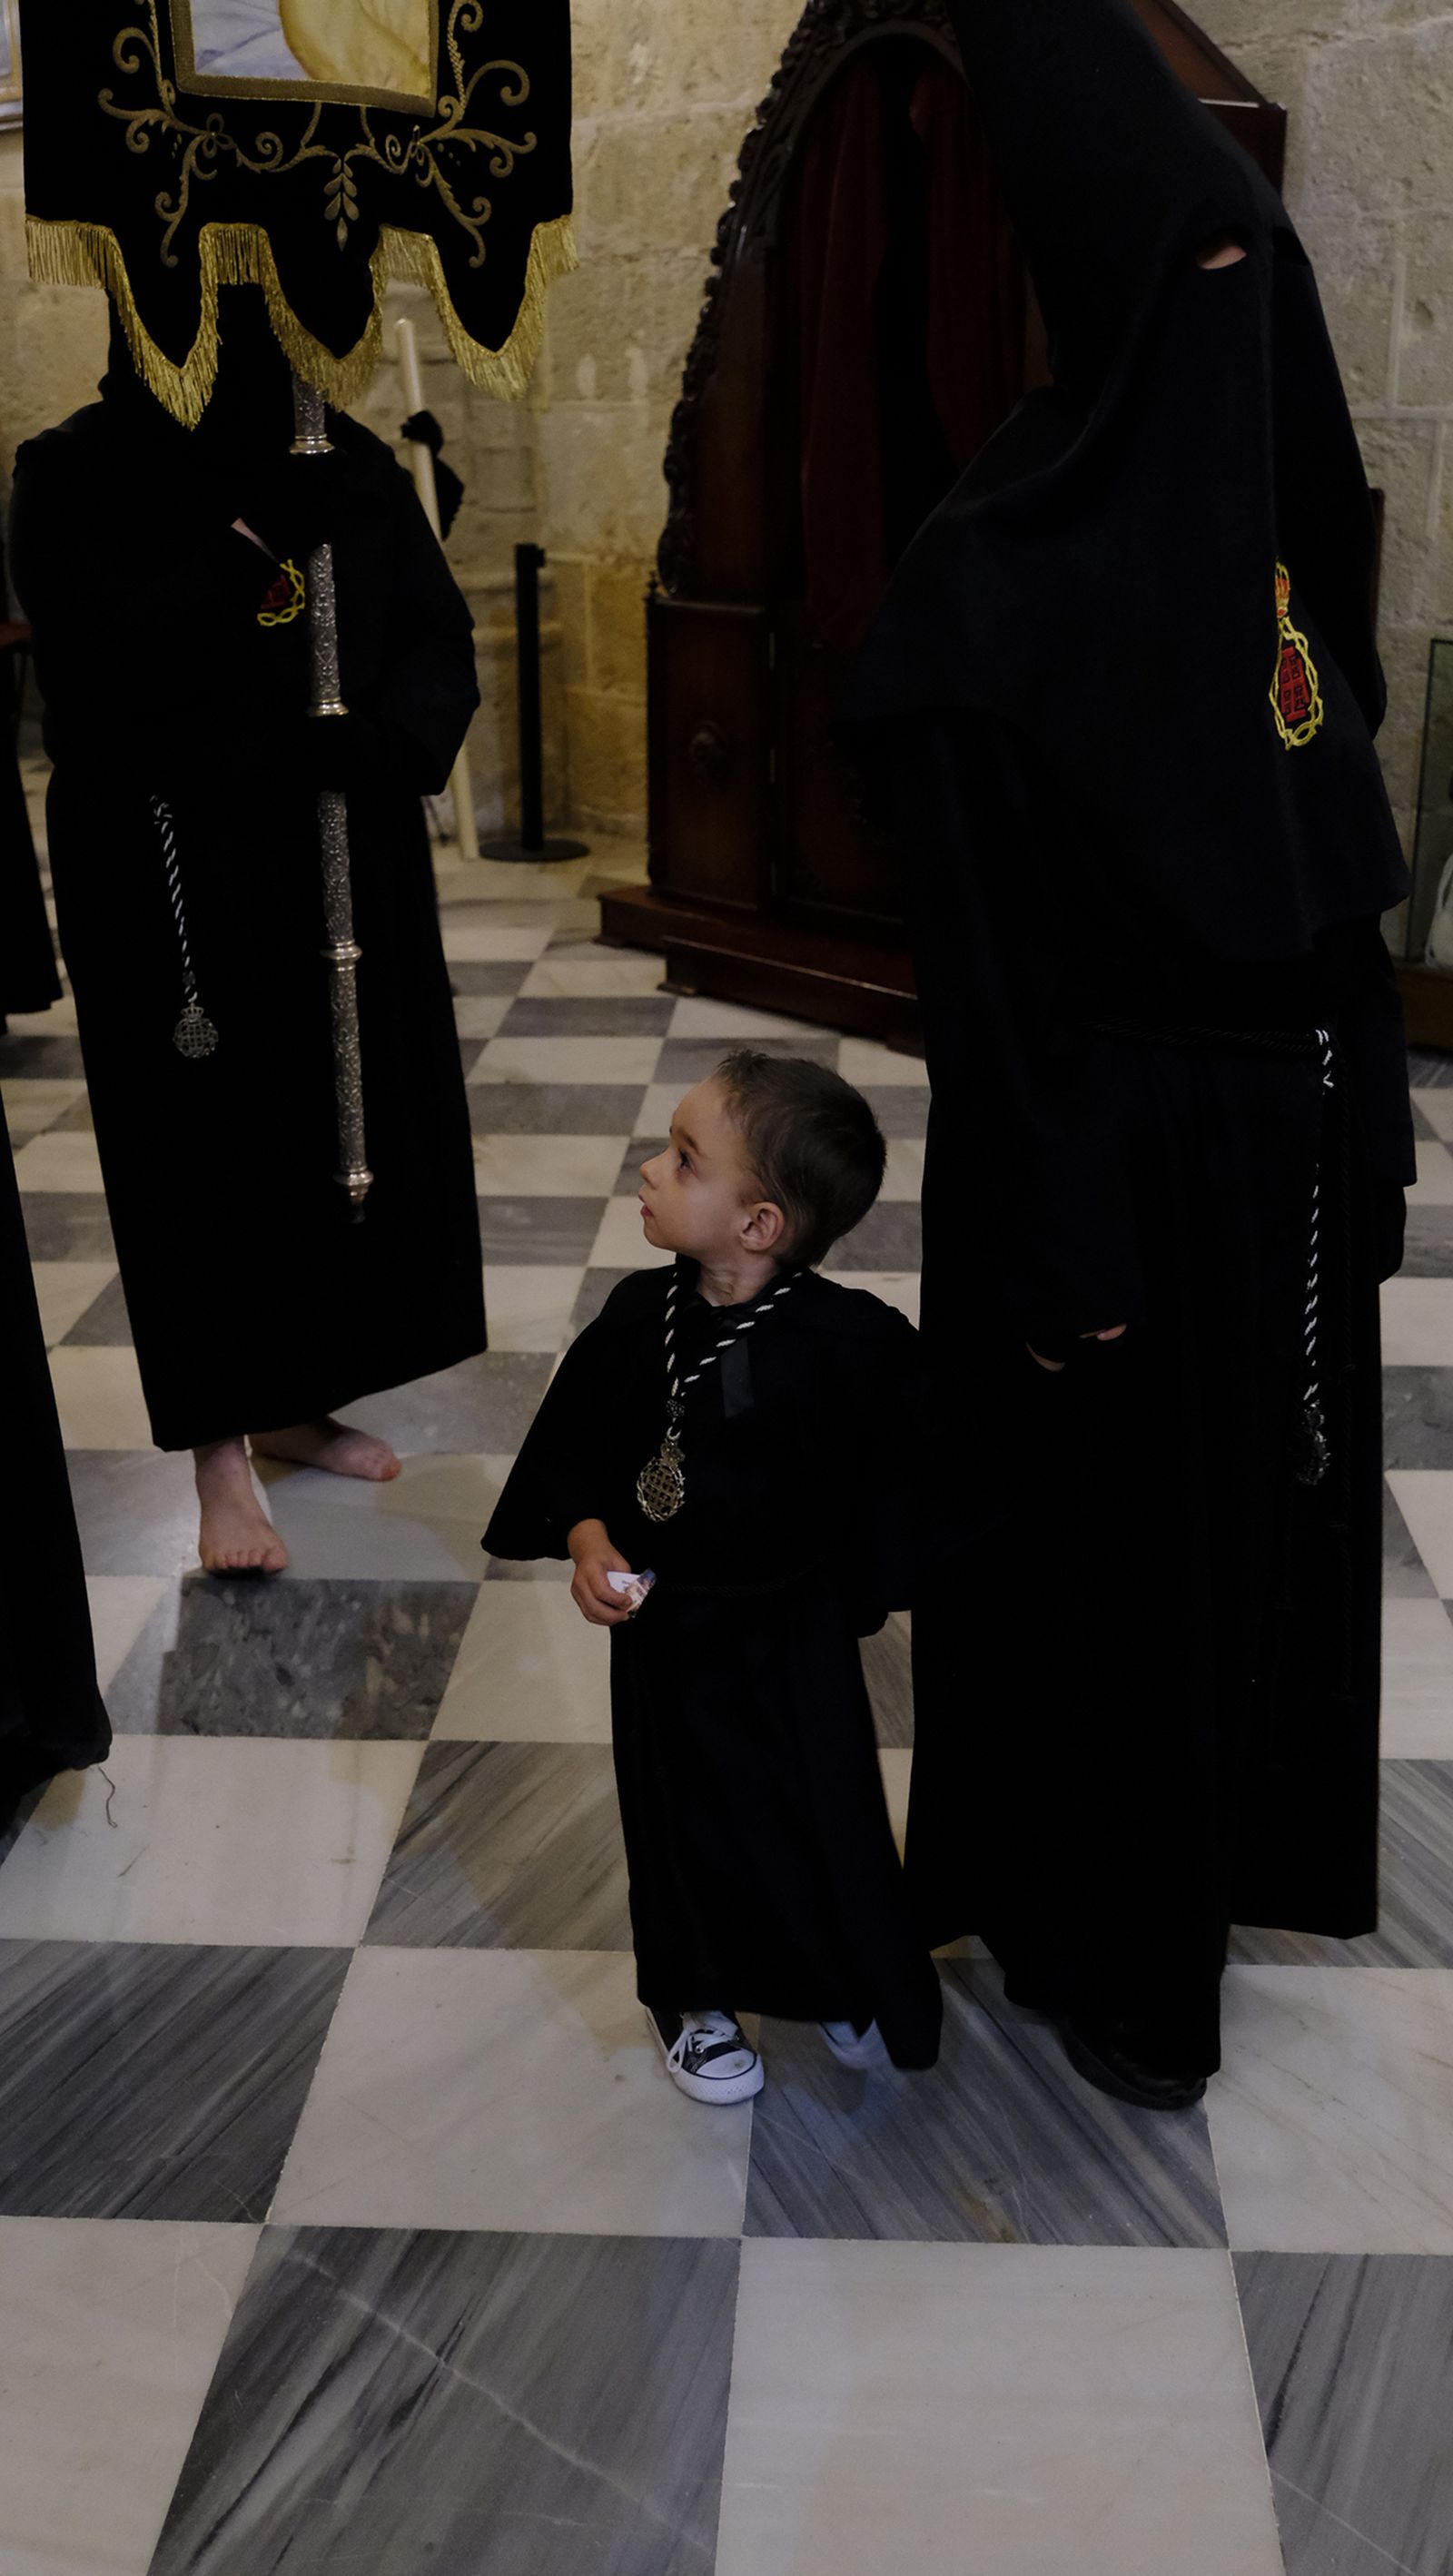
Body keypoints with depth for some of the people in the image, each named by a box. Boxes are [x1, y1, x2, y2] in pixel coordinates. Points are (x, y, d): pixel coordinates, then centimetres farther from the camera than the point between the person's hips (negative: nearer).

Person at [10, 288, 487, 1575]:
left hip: (343, 865, 4)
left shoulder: (348, 464, 6)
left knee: (348, 1122, 9)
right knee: (203, 1144, -2)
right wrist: (254, 541, -23)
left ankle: (298, 1401, 26)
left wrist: (386, 737, -19)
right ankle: (221, 1450, 7)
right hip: (175, 881, -4)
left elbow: (440, 638, 1)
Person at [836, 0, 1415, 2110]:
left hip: (1286, 1112, 8)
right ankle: (1090, 1935, 32)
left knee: (1274, 1484, 22)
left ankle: (1239, 1829, 48)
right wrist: (1056, 1245, -17)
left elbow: (1338, 850, 10)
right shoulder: (1005, 569, -19)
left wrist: (1368, 1094, 11)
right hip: (1130, 1135, -8)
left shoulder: (1263, 496, 5)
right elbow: (989, 940, -18)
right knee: (1118, 1525, 9)